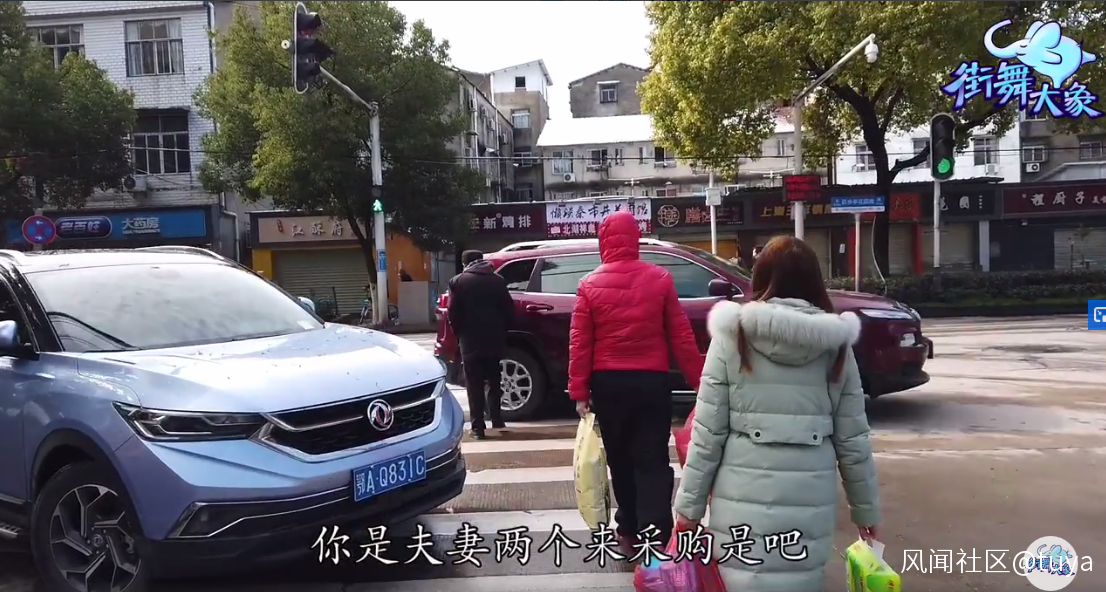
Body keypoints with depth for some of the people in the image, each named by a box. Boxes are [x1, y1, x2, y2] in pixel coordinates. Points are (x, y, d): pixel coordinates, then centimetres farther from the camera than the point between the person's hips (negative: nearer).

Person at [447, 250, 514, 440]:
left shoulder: (458, 281, -1)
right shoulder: (497, 280, 5)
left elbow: (453, 313, -6)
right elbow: (509, 310, 3)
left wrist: (460, 334, 8)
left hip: (470, 341, -2)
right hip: (494, 340, 3)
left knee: (474, 385, 2)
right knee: (494, 381, 18)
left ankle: (478, 428, 1)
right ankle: (496, 420, 17)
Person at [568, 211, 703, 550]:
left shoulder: (590, 285, -2)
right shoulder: (660, 279, -1)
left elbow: (579, 343, -4)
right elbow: (681, 337, -1)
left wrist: (579, 391, 1)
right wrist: (699, 380, 6)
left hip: (608, 383, 1)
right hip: (652, 381, -1)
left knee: (621, 459, 15)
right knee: (652, 461, 2)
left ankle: (629, 529, 26)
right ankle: (656, 536, -5)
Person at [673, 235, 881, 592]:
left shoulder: (733, 335, -4)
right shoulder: (836, 345, 2)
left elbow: (708, 431, -5)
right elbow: (853, 438, 5)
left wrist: (690, 503, 3)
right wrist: (866, 507, 17)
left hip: (744, 496, -2)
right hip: (810, 498, 2)